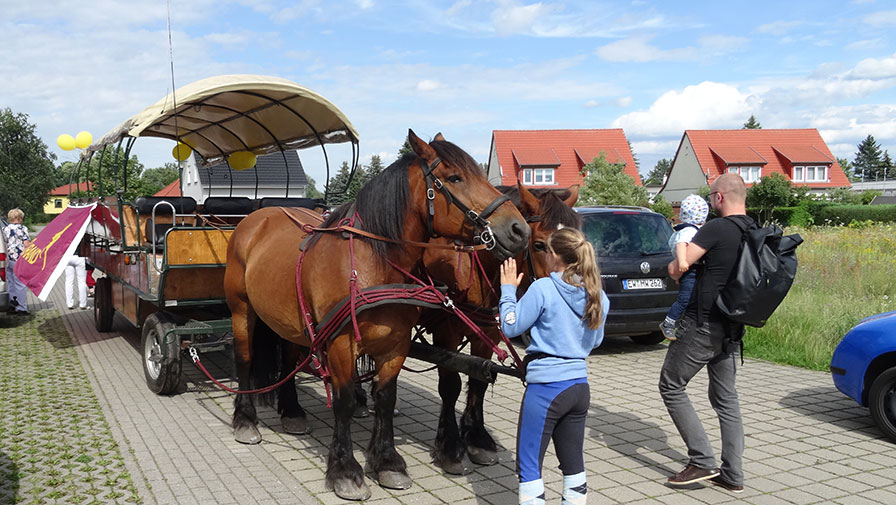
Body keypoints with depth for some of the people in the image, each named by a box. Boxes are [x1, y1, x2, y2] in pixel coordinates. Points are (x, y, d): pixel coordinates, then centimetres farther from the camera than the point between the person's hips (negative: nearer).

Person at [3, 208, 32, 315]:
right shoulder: (21, 228, -7)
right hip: (19, 260, -6)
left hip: (7, 260, 6)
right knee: (21, 285, -1)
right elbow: (27, 244, -12)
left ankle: (11, 306, 16)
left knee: (10, 284, 14)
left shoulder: (4, 229, 11)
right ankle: (21, 309, 0)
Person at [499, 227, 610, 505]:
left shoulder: (542, 289, -15)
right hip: (579, 385, 6)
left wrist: (508, 290, 5)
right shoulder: (599, 297, 3)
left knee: (529, 464, 3)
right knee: (573, 462, 18)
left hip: (545, 387, -6)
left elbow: (511, 326, -7)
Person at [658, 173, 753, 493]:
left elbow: (678, 267, -20)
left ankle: (702, 461, 1)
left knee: (671, 387, 5)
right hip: (732, 328, 8)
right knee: (725, 397, 16)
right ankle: (733, 475, 18)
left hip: (703, 325, -8)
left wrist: (673, 266, 3)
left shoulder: (716, 229, -17)